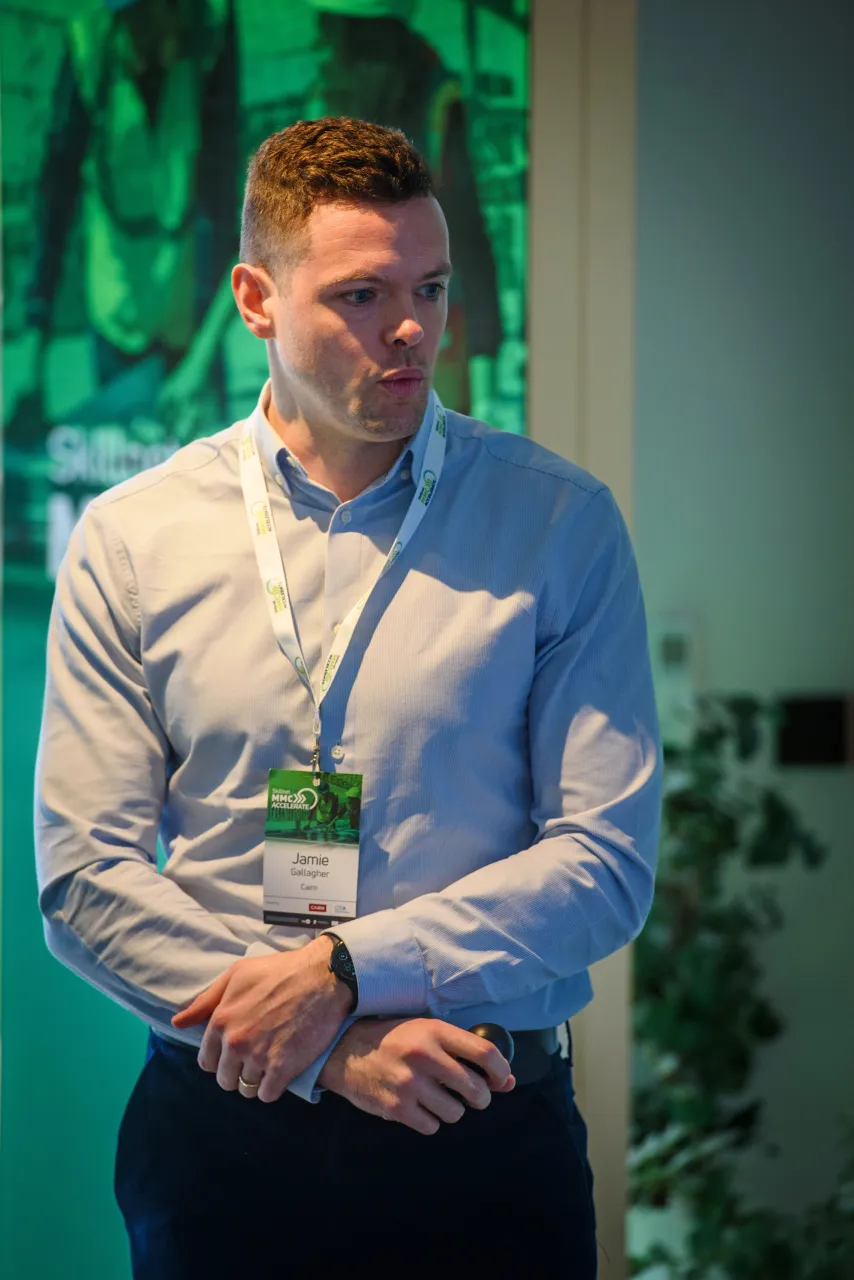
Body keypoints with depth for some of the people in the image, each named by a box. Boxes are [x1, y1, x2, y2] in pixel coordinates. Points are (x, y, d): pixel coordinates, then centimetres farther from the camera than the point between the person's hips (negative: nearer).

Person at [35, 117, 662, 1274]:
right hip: (219, 1127, 1)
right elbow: (83, 880, -4)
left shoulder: (562, 524, -1)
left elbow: (609, 860, -6)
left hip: (486, 1133, 0)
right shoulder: (128, 540, 1)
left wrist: (344, 970, -15)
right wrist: (335, 1047, -14)